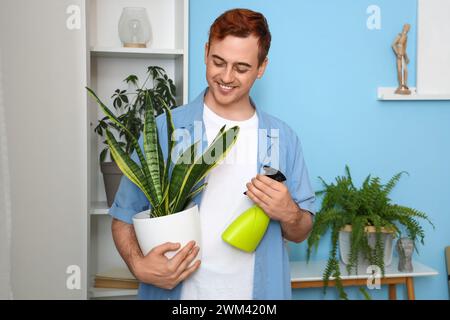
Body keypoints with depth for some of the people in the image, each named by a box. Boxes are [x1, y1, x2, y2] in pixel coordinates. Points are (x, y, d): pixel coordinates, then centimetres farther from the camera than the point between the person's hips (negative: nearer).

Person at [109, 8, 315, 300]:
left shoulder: (284, 138, -2)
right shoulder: (162, 130, -9)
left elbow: (301, 233, 5)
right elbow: (124, 217, -5)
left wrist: (288, 214, -16)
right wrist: (139, 265, -22)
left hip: (258, 291, 2)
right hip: (174, 290, -1)